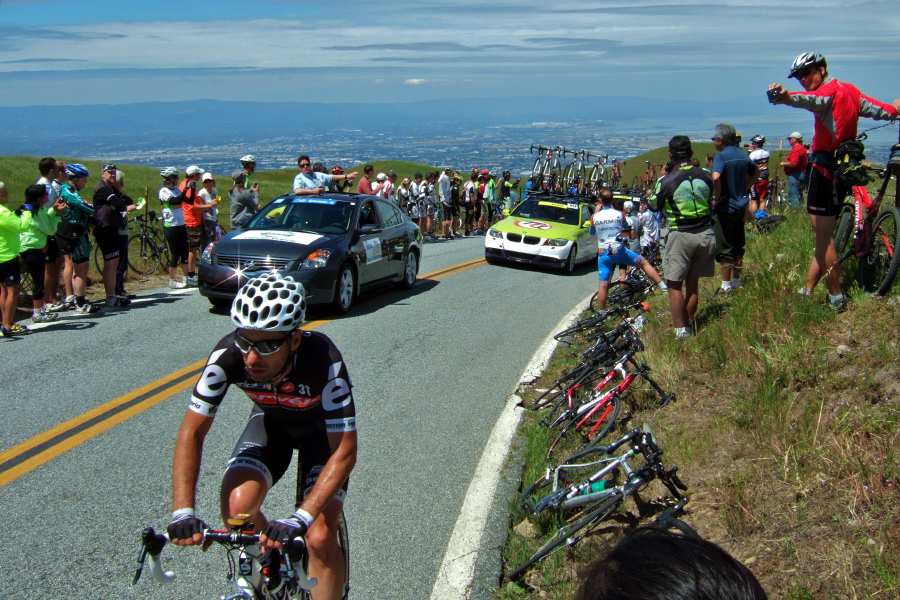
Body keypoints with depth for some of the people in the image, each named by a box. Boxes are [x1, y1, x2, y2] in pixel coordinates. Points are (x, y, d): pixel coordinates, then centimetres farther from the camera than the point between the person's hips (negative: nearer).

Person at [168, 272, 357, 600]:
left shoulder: (324, 361, -38)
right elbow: (192, 431, -23)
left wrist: (299, 520, -44)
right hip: (271, 421, 3)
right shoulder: (228, 355, -31)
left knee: (320, 541, -16)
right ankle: (272, 562, 11)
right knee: (237, 508, -20)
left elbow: (344, 452, -35)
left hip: (324, 428, -3)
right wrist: (183, 510, -35)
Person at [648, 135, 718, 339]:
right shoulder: (706, 176, 0)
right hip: (706, 234, 5)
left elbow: (653, 206, 3)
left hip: (680, 235, -4)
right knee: (693, 284, 14)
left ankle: (681, 332, -2)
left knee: (674, 285, 3)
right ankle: (688, 325, 22)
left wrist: (651, 194, 21)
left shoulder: (666, 181, -12)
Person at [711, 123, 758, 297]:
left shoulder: (721, 156, -17)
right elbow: (756, 171, 24)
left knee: (725, 248, -1)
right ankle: (736, 281, 25)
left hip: (726, 207, -8)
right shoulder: (743, 155, 7)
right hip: (741, 206, 8)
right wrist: (745, 189, 18)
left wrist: (718, 196, -20)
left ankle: (726, 286, 3)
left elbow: (716, 177, -34)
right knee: (738, 245, 15)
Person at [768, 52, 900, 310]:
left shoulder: (830, 91, -11)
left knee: (823, 237, -6)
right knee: (824, 236, 12)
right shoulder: (850, 91, 14)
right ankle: (807, 291, 19)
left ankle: (837, 298, 0)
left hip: (826, 169, -10)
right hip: (843, 168, 10)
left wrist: (788, 97, -57)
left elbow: (813, 100, -36)